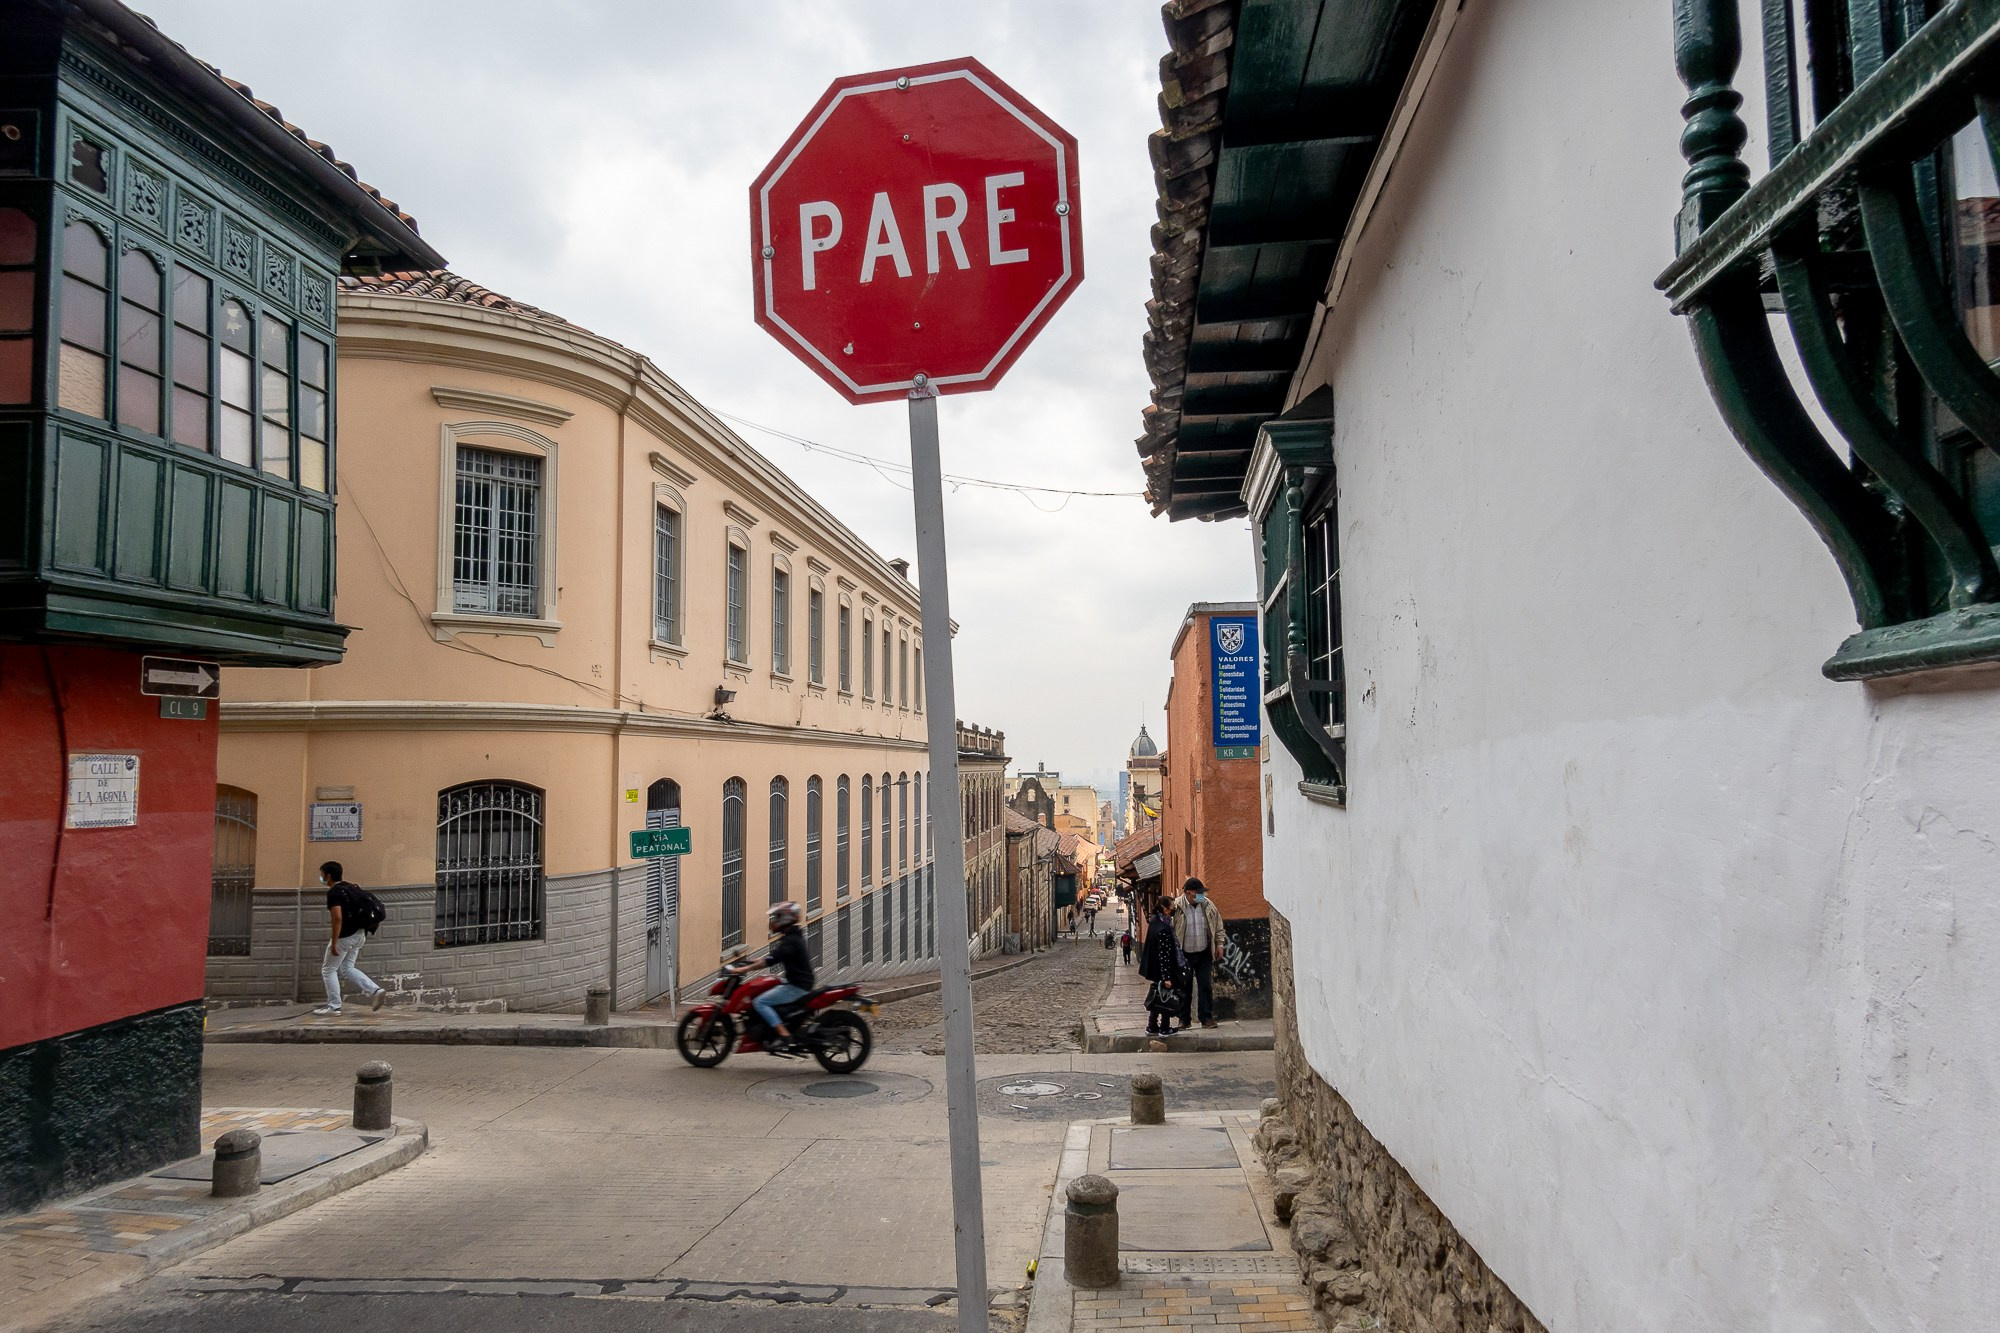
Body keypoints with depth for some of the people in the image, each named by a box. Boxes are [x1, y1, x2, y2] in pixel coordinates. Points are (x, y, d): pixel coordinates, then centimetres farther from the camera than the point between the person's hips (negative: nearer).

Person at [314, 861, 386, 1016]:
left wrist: (333, 943, -22)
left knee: (328, 970, 8)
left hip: (344, 937, -9)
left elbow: (337, 918, -25)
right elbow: (361, 911, 17)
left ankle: (333, 1006, 12)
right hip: (359, 934, 9)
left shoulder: (333, 893, -16)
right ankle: (374, 990, 3)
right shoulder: (351, 888, 11)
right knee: (347, 968, 18)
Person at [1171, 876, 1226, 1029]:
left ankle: (1207, 1018, 10)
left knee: (1206, 986, 3)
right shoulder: (1176, 907, -13)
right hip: (1184, 954, -3)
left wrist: (1219, 944, 8)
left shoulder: (1208, 905, -1)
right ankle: (1184, 1019, 17)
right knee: (1184, 988, 7)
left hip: (1204, 953, 3)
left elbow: (1218, 926, 11)